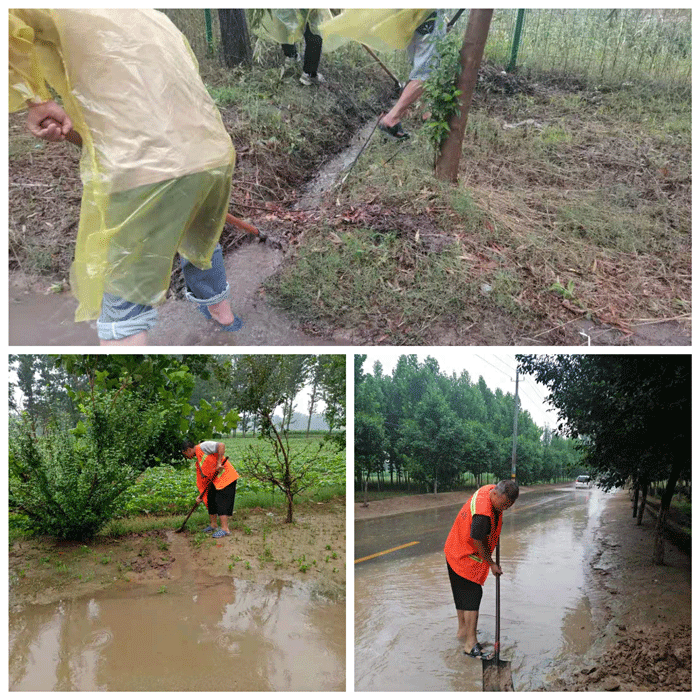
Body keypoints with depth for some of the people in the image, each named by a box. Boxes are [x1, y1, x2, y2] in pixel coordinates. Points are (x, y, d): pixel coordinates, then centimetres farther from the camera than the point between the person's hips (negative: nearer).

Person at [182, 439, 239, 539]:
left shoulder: (203, 447, -10)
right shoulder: (197, 462, 18)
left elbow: (221, 445, -24)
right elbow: (203, 479, 20)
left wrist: (218, 463, -25)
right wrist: (201, 495, 15)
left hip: (225, 477, -10)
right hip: (215, 480, 10)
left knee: (221, 502, -10)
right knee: (210, 500, 14)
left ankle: (225, 529, -7)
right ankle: (213, 525, 28)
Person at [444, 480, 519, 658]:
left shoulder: (491, 489, -9)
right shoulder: (482, 514, -37)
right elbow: (478, 543, -24)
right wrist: (492, 564, -11)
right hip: (467, 558, -10)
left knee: (463, 594, 21)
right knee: (472, 596, -7)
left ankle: (462, 630, 36)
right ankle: (470, 643, -2)